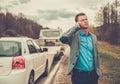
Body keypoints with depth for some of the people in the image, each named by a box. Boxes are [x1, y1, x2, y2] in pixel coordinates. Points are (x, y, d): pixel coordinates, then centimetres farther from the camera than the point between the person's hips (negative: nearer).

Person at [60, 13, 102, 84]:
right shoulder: (74, 36, -7)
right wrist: (76, 27, -18)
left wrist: (98, 71, 12)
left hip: (92, 73, 5)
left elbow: (96, 55, 14)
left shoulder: (93, 37, 8)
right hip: (79, 74, -4)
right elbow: (62, 38, -28)